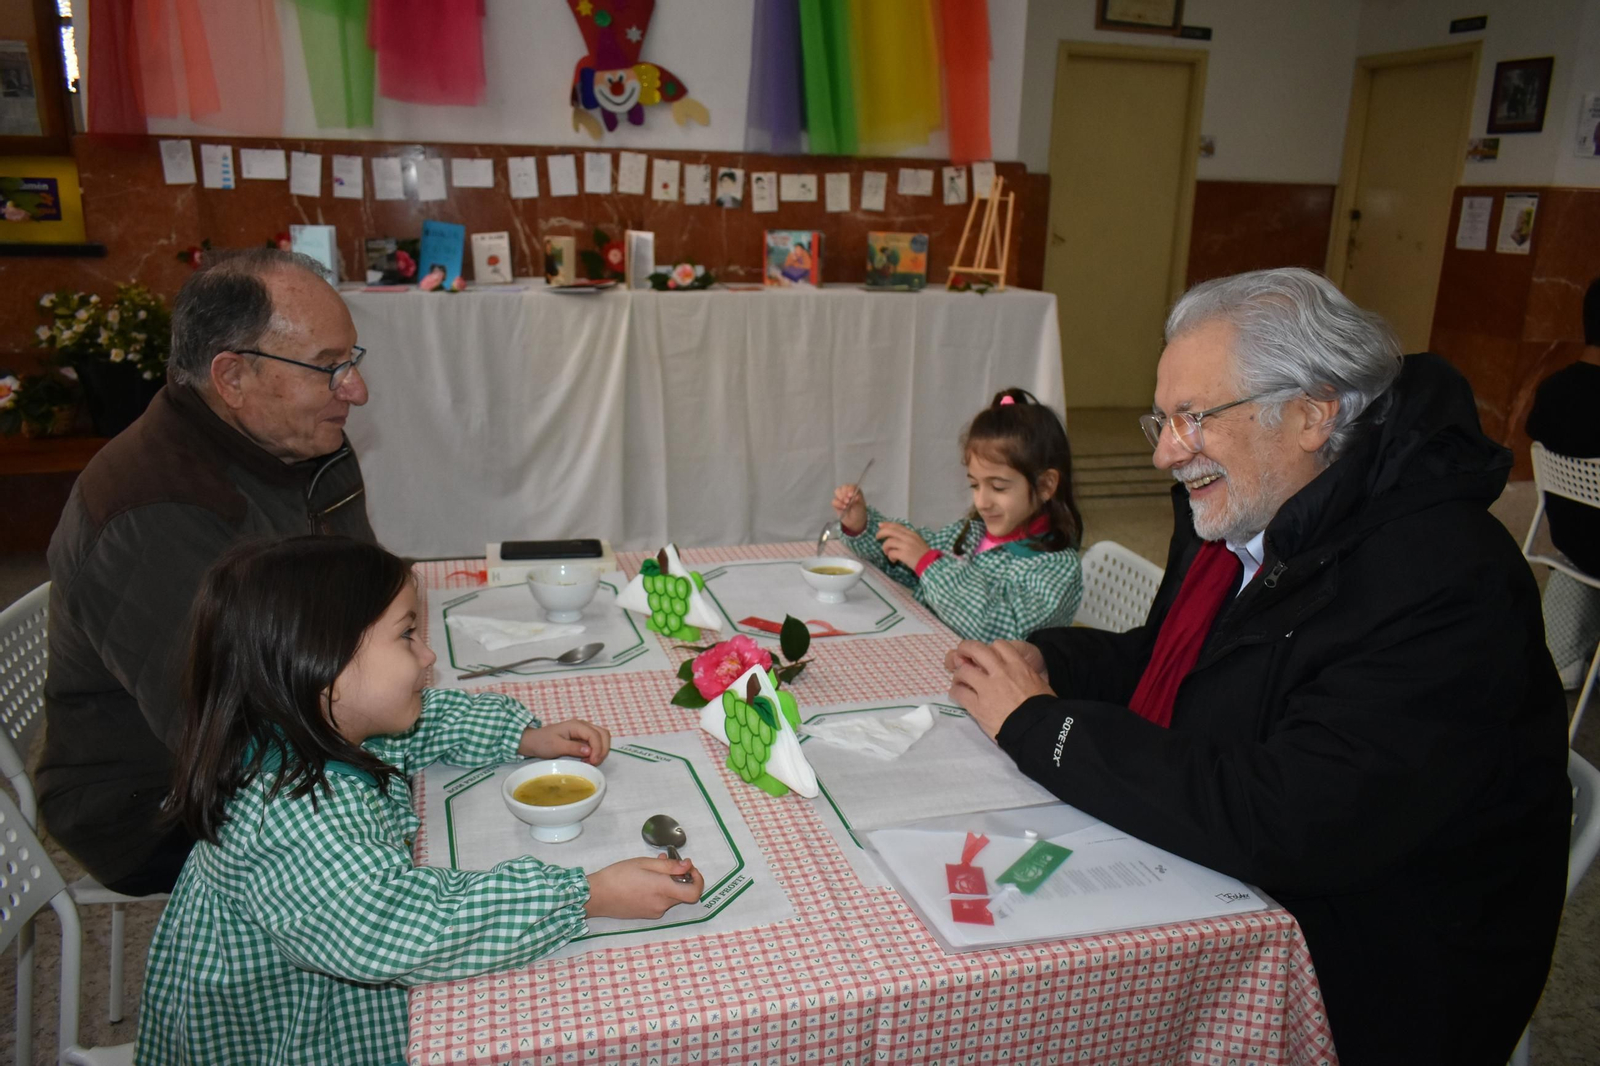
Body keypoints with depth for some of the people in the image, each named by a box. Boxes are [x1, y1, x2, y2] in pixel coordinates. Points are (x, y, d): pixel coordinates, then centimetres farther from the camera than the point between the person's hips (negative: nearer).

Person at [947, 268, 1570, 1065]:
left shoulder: (1443, 583, -26)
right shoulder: (1240, 515, 1)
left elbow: (1278, 824, -32)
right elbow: (1161, 661, 15)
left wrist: (1038, 722, -23)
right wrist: (1041, 662, -6)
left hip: (1348, 998, -7)